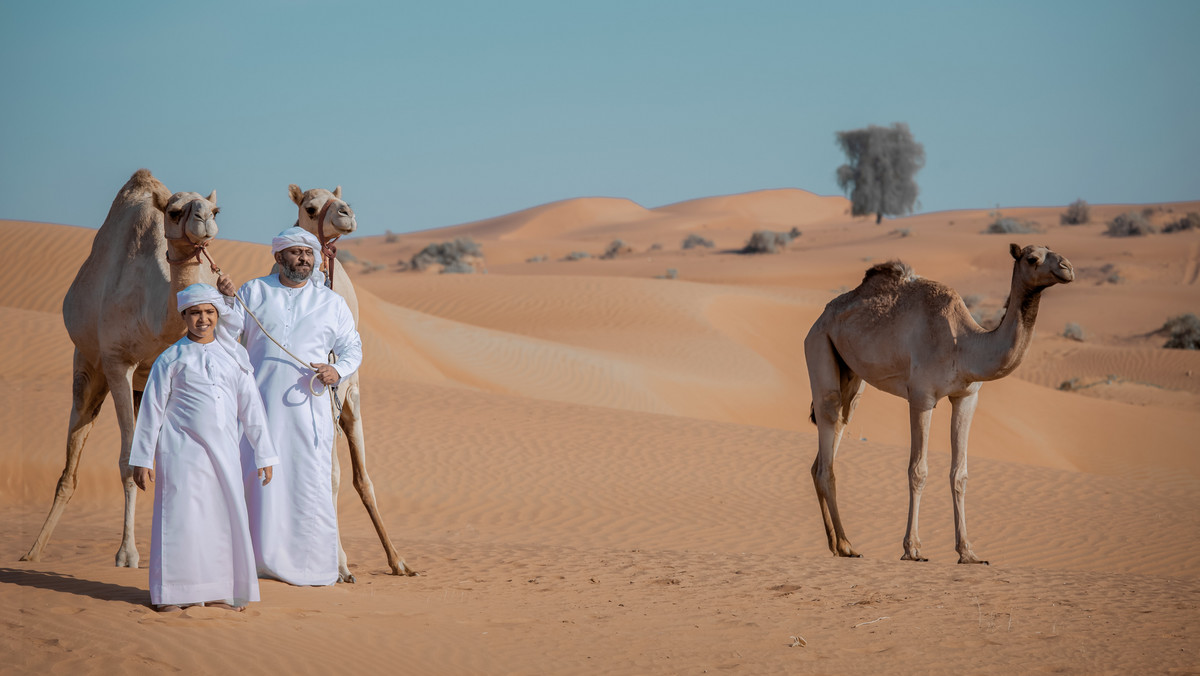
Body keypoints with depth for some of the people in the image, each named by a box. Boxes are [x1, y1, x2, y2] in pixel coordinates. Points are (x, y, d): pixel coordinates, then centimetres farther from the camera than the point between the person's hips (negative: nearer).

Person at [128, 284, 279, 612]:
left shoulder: (234, 354, 11)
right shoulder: (171, 359, 1)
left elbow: (251, 406, 14)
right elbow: (151, 408, 3)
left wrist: (264, 453, 12)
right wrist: (142, 459, 0)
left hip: (224, 450, 4)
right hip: (183, 449, -4)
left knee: (225, 517, 3)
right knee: (181, 515, -5)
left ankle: (220, 591, 14)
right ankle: (174, 593, 3)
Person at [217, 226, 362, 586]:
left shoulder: (332, 303, 11)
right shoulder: (254, 292, 9)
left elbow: (352, 347, 16)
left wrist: (337, 371, -4)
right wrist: (226, 300, -12)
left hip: (309, 406, 0)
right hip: (261, 404, 0)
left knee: (311, 480, -3)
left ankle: (315, 563, 4)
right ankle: (263, 556, 7)